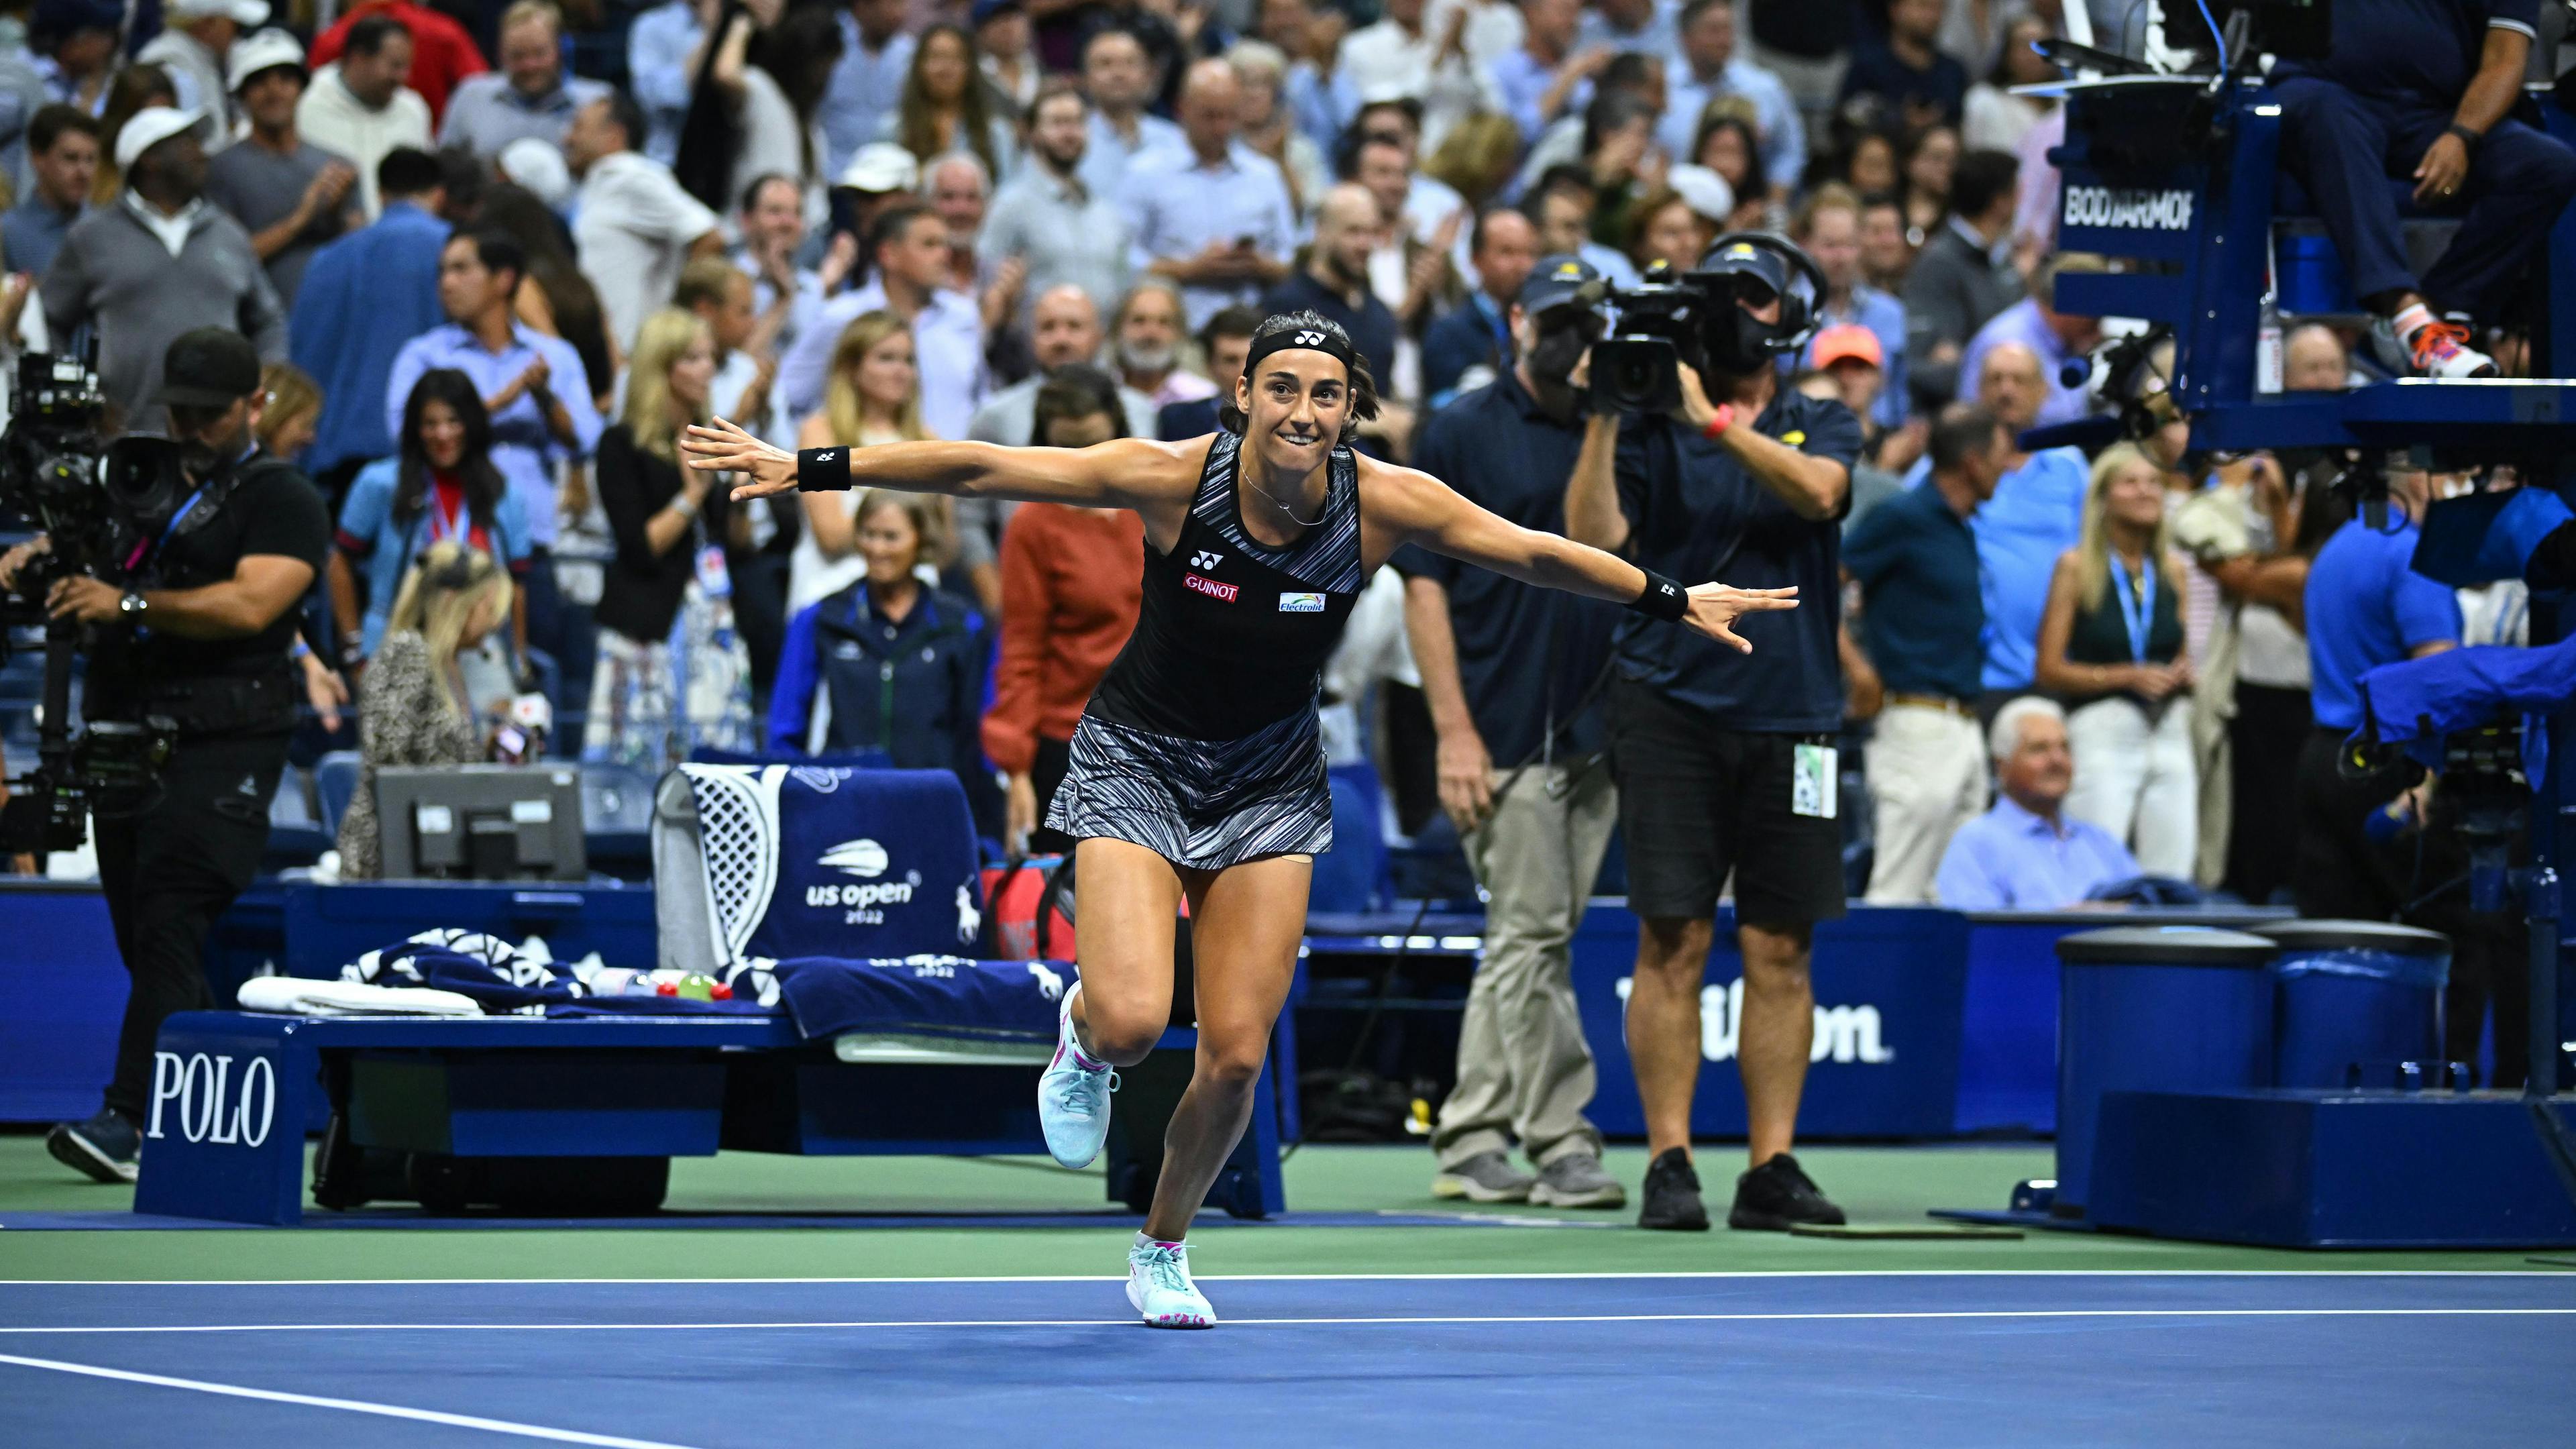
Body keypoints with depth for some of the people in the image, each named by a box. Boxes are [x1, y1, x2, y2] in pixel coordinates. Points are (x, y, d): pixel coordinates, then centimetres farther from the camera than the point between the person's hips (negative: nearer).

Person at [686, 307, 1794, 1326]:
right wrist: (807, 470, -22)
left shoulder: (1386, 503, -16)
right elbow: (977, 469, -20)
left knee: (1236, 1058, -3)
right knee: (1132, 1019, -22)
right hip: (1138, 765, -2)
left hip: (1270, 782, 2)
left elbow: (1536, 554, -1)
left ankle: (1163, 1246, 25)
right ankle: (1083, 1037, 18)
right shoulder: (1172, 479, -22)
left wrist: (1673, 601, 6)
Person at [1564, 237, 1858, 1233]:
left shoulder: (1822, 425, 11)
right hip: (1671, 705, -2)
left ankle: (1772, 1167, 6)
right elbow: (1593, 541, -6)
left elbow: (1817, 489, -12)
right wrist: (1603, 419, -12)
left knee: (1780, 951, 3)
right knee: (1672, 939, -6)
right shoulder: (1652, 427, 7)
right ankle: (1668, 1164, -3)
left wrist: (1713, 419, -19)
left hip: (1790, 718, 2)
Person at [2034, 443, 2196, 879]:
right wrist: (2126, 677, -13)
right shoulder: (2076, 567, -1)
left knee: (2173, 877, -1)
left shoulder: (2172, 571, 12)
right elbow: (2050, 670, -4)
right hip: (2102, 732, -5)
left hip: (2171, 733, 5)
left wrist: (2184, 675, 1)